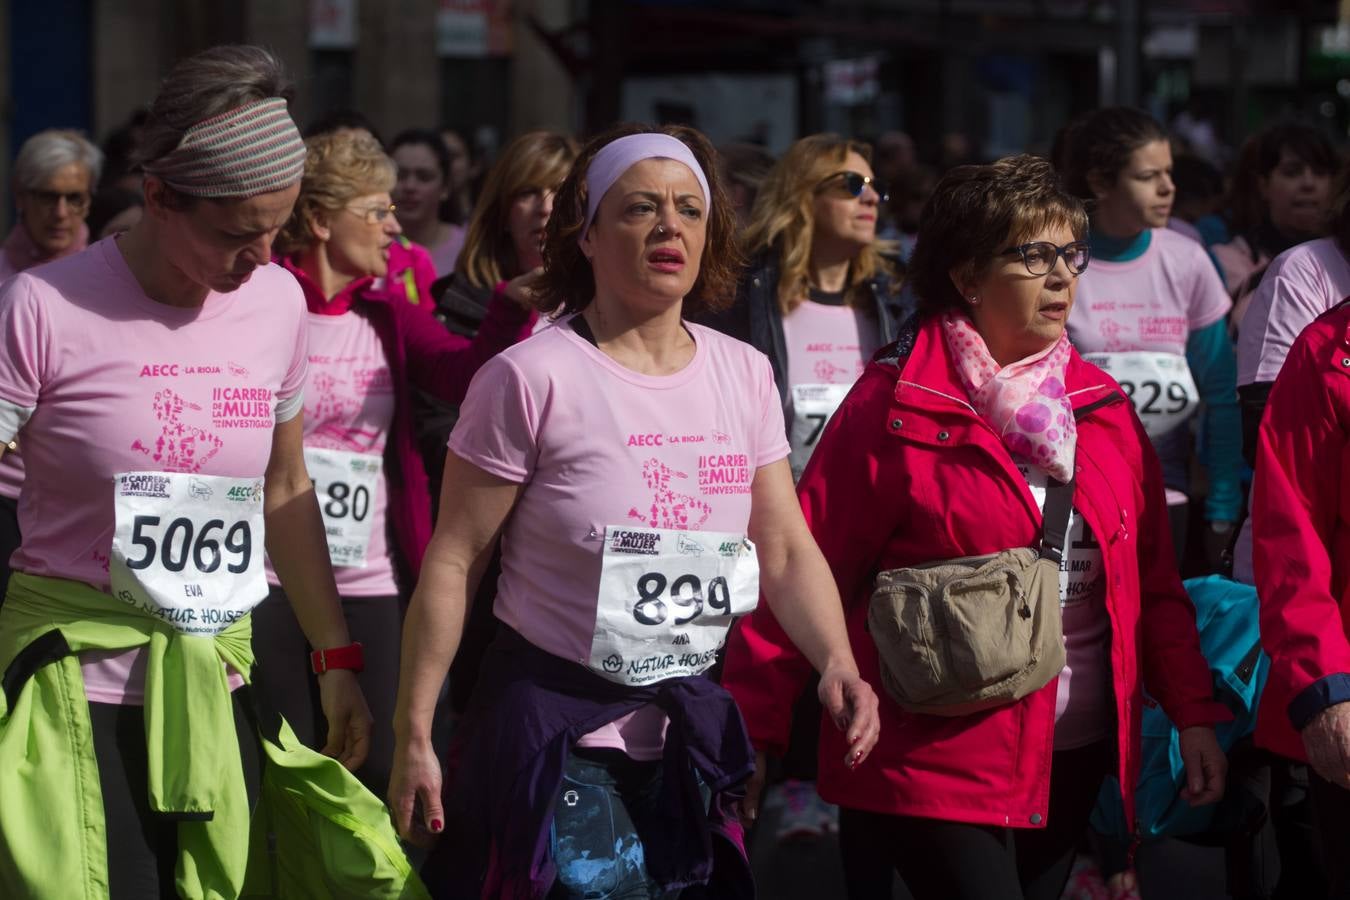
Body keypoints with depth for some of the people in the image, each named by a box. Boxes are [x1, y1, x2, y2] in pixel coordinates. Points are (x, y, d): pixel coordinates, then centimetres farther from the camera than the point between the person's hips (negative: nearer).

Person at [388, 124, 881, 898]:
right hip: (555, 738, -5)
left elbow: (788, 551, 5)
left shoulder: (744, 376, 4)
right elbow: (455, 563, -9)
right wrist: (415, 735, -10)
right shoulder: (531, 380, -12)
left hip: (689, 735, 5)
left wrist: (838, 662, -13)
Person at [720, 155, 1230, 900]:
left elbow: (1154, 580, 12)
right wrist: (752, 731, -9)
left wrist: (1193, 713, 7)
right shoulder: (894, 410, -9)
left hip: (1074, 760, 6)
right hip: (931, 760, -6)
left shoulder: (1101, 409, 8)